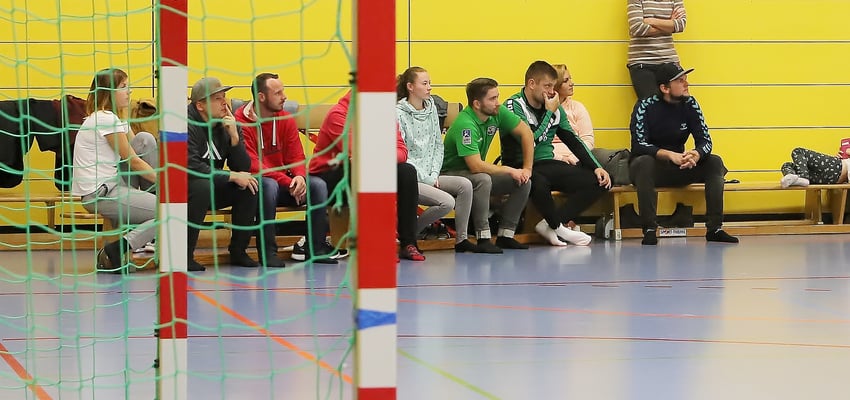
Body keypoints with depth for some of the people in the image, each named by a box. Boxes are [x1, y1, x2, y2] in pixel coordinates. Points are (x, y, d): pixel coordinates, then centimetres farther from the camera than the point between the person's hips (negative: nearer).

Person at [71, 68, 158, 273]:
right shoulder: (106, 119, -15)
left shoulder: (116, 117, 16)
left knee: (146, 139, 3)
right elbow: (133, 161, -12)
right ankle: (114, 254, -16)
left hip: (114, 184, 10)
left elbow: (138, 152, 14)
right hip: (99, 194, -10)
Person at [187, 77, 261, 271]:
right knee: (203, 186, -36)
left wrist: (234, 136, -18)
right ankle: (185, 255, -28)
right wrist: (232, 176, -24)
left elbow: (243, 168, -4)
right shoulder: (187, 124, -19)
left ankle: (238, 251, -3)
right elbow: (191, 167, -28)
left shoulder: (228, 124, 1)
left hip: (212, 191, 7)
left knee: (250, 185, -13)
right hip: (183, 191, -7)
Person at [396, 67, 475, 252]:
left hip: (429, 176, 7)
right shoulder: (399, 114, -10)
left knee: (465, 185, -14)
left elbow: (438, 144, 15)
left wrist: (434, 174, 0)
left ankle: (461, 239, -6)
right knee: (447, 202, -23)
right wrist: (427, 179, -12)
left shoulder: (431, 108, 12)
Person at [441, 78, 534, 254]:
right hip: (452, 174, -8)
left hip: (478, 173, 8)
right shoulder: (465, 124, -29)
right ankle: (483, 239, -31)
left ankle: (505, 235, -2)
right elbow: (476, 166, -35)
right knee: (482, 179, -38)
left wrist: (527, 168, -4)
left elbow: (526, 133, 3)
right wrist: (510, 171, -24)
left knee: (524, 182, -7)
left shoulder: (497, 112, -7)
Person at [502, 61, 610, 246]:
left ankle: (549, 225, -12)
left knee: (600, 181, -8)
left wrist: (596, 167, 2)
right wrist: (549, 113, -13)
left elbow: (573, 141, 15)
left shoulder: (556, 108, 11)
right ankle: (557, 227, -12)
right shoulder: (513, 106, -11)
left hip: (547, 165, 8)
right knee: (538, 182, -43)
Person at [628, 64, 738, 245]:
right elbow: (639, 145, -23)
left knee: (715, 162, -15)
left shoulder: (689, 104, -1)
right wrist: (669, 155, -38)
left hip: (679, 169, 5)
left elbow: (705, 140, -6)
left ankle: (714, 229, -20)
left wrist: (696, 154, -31)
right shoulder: (645, 106, -14)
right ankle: (649, 230, -37)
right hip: (651, 168, -5)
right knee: (644, 162, -38)